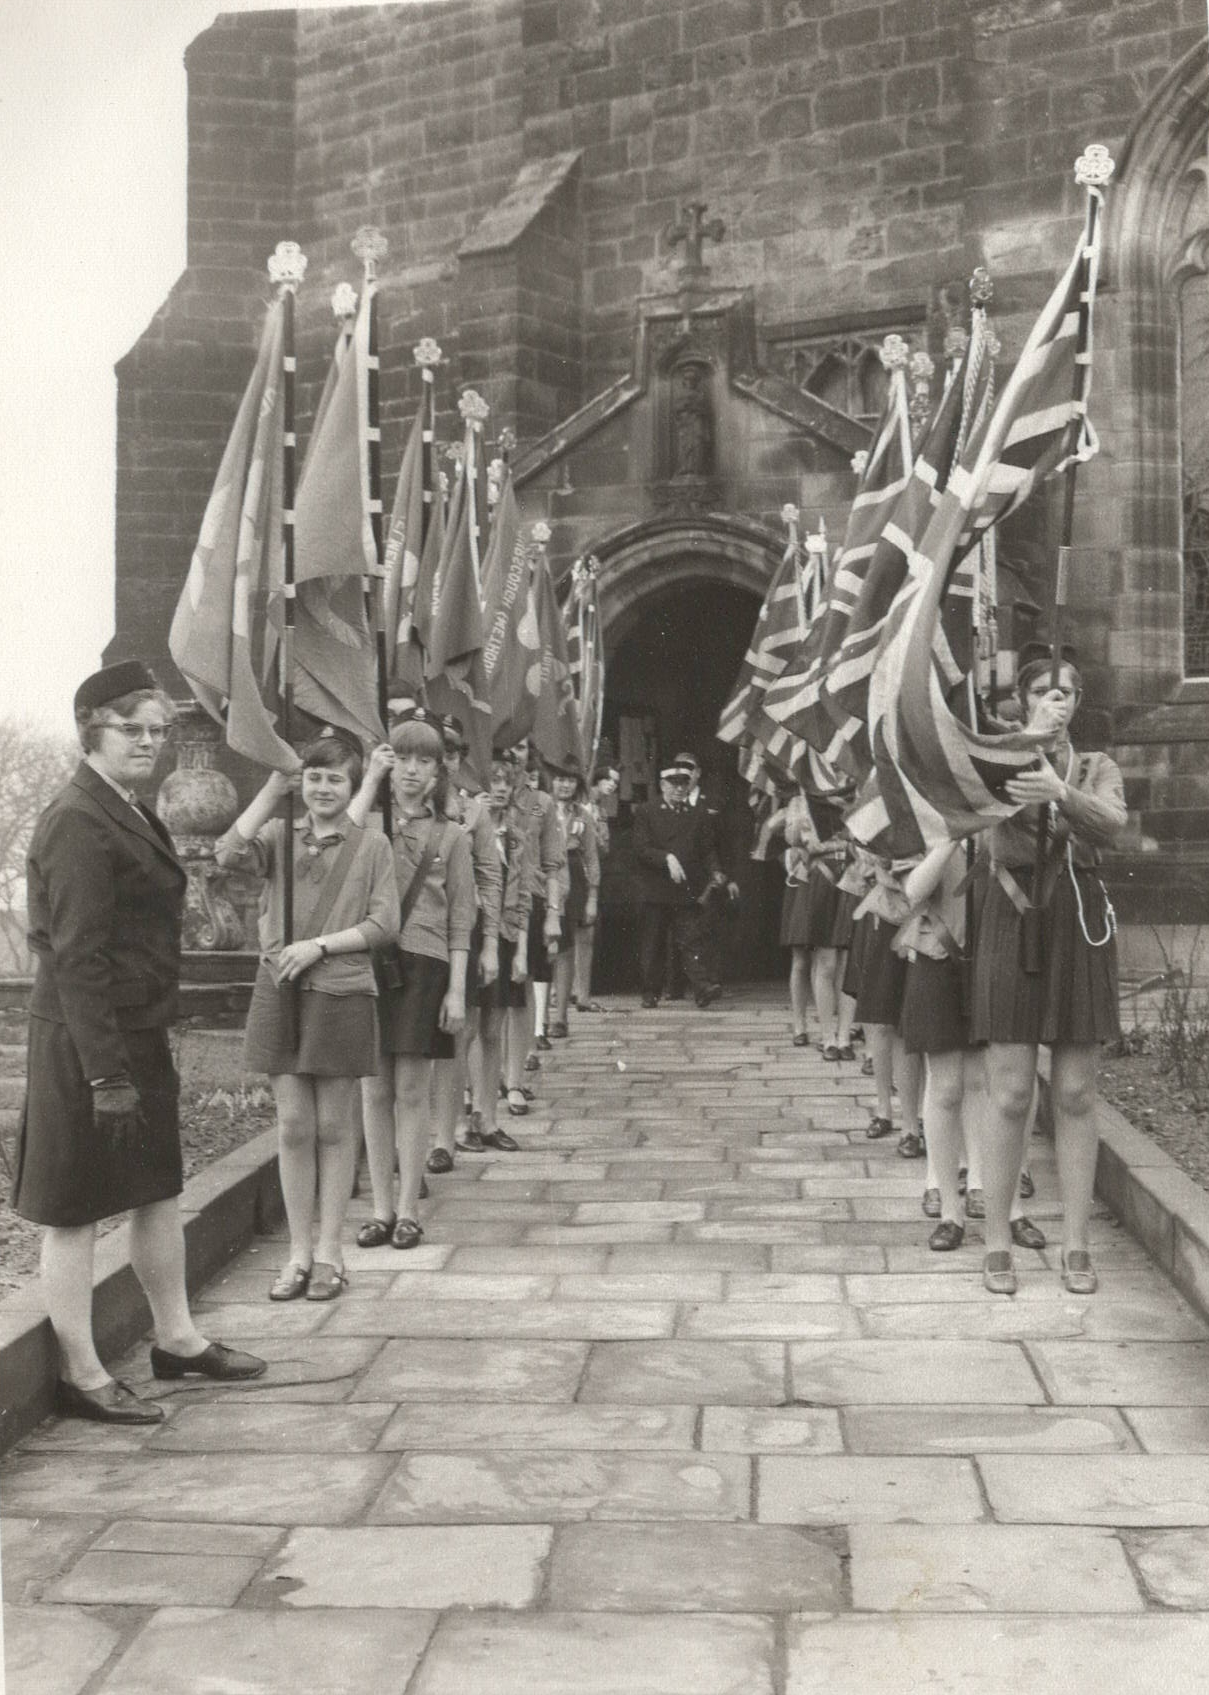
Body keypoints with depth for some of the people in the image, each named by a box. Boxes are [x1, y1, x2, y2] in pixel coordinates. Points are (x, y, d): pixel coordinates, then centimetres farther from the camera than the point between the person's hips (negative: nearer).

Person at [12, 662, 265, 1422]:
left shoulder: (131, 813, 11)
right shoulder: (77, 822, -17)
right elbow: (76, 957, -21)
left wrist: (140, 1054, 14)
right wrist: (107, 1073, -23)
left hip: (139, 1032, 10)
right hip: (86, 1044, -9)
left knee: (160, 1191, 18)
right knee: (77, 1211, 3)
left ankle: (176, 1338, 32)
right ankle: (82, 1376, 15)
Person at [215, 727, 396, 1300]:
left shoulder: (371, 845, 2)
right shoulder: (280, 834, 7)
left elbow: (381, 923, -3)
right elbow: (230, 855, -13)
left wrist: (319, 944, -14)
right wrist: (273, 786, -12)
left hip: (341, 994, -2)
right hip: (280, 992, 2)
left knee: (334, 1128, 6)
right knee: (293, 1126, 6)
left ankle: (328, 1252, 16)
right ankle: (298, 1252, 16)